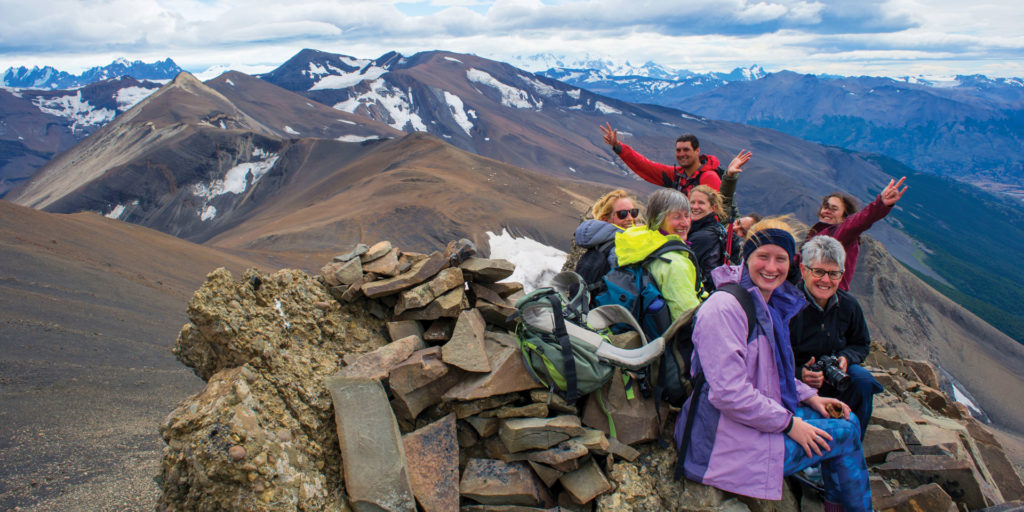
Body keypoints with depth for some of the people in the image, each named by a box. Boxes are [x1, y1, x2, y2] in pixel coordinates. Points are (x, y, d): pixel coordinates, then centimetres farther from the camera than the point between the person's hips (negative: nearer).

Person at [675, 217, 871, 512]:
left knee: (849, 420, 13)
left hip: (762, 415, 10)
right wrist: (789, 423, -18)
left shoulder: (769, 305, 10)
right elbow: (729, 392, -26)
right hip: (727, 440, -10)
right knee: (844, 433, -2)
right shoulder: (724, 308, -22)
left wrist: (809, 397, 9)